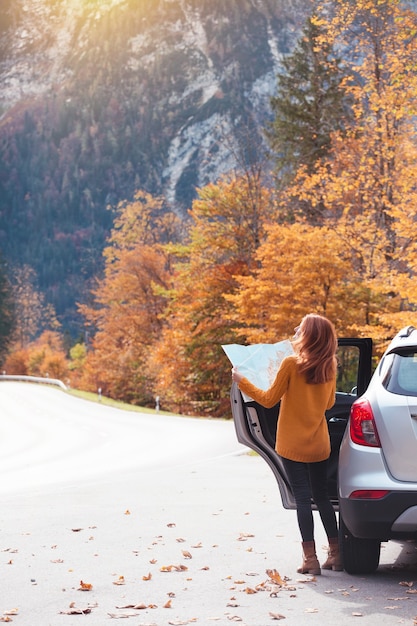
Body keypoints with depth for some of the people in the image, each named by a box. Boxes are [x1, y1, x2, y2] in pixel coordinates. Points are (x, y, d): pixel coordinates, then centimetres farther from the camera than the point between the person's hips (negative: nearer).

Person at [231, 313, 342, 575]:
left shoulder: (291, 364, -15)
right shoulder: (329, 367, 0)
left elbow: (269, 400, -9)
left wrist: (242, 382, 2)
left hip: (293, 445, -5)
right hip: (319, 445, 5)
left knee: (303, 498, -2)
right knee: (322, 497, 15)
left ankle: (311, 558, -3)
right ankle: (336, 554, 16)